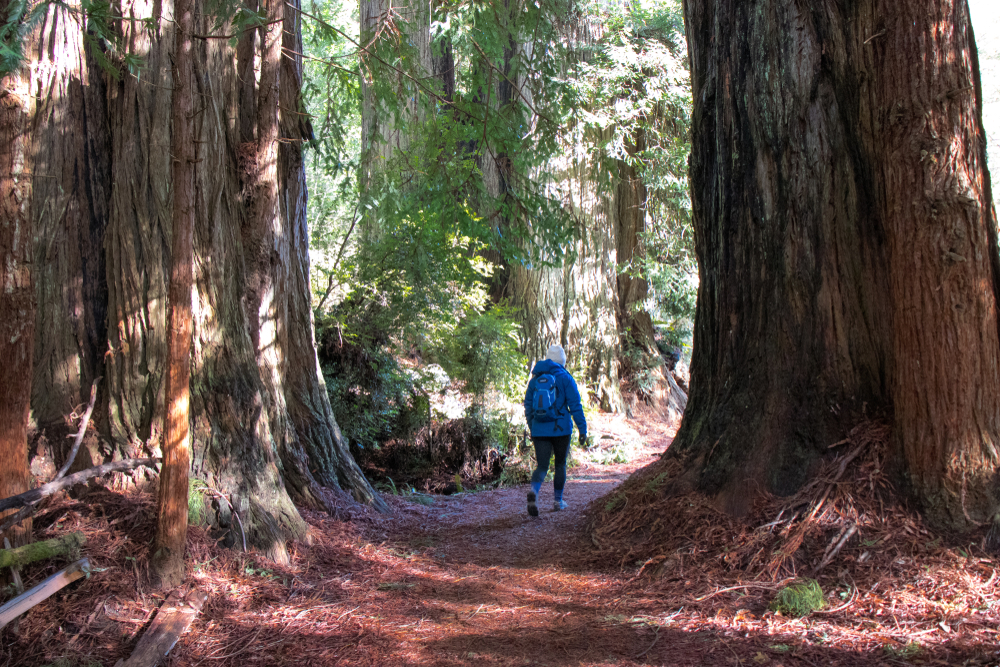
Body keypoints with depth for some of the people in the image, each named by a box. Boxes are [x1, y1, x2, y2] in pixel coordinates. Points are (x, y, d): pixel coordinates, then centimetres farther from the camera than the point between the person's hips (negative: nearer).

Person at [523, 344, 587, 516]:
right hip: (561, 430, -2)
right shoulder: (565, 378, -4)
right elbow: (575, 405, -9)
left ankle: (533, 490, -26)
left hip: (539, 430, 2)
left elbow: (528, 406, 12)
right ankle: (557, 501, 21)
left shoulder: (535, 379, 7)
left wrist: (532, 429, 22)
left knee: (542, 466, 4)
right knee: (560, 464, 16)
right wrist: (582, 429, -6)